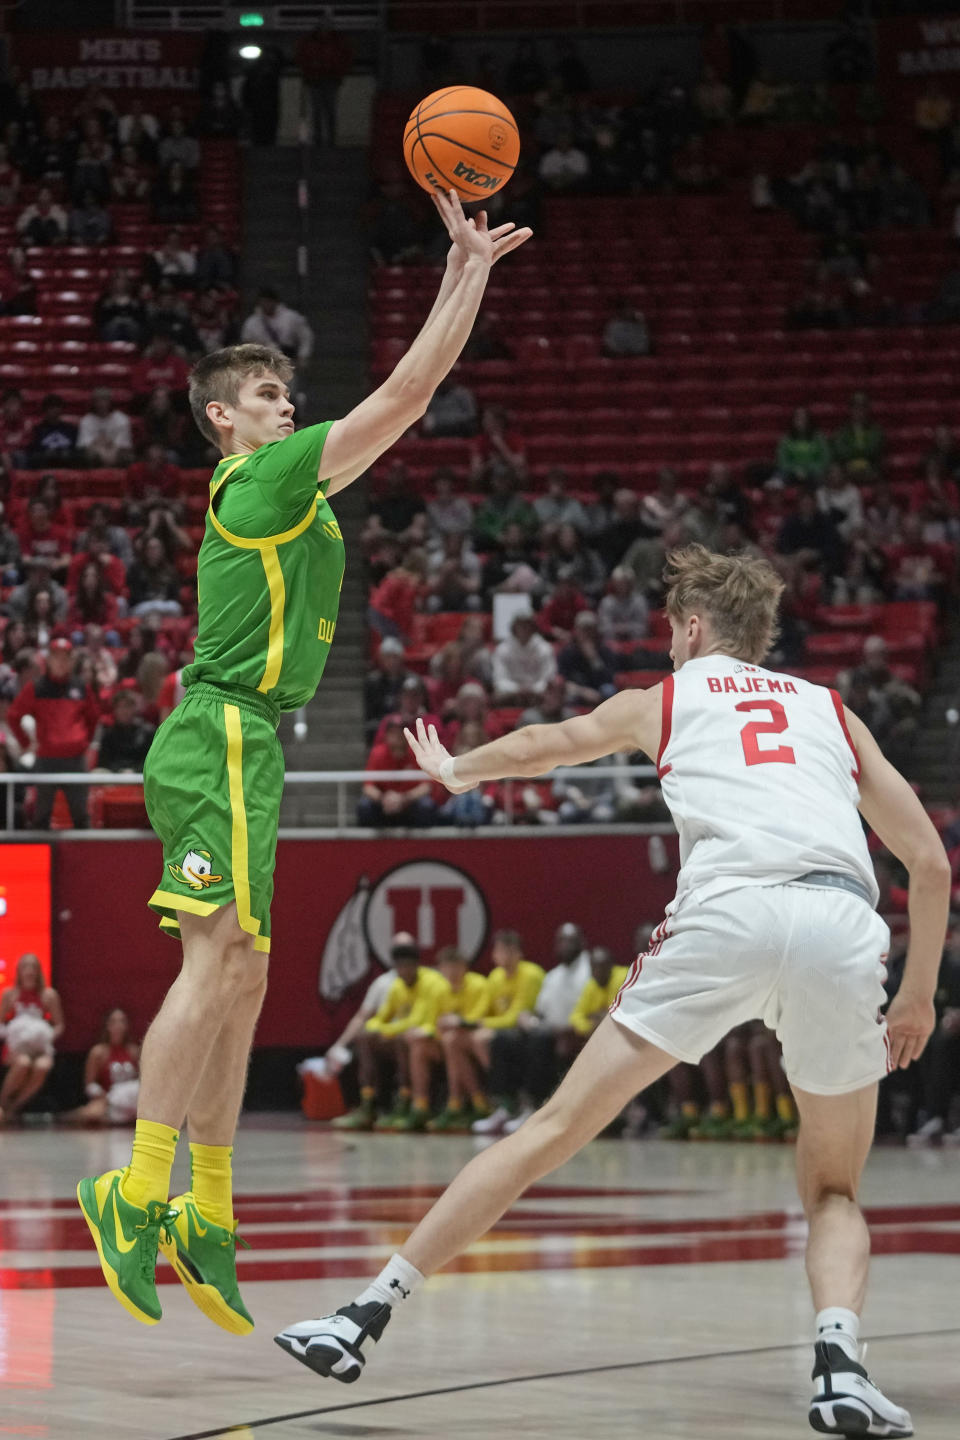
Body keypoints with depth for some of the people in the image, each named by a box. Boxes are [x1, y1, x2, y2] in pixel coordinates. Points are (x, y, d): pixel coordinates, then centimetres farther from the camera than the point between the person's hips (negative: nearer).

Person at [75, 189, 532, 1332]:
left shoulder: (281, 487, 21)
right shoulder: (267, 476, -5)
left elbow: (402, 397, 27)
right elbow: (406, 394, -8)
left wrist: (460, 270, 26)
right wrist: (471, 274, -3)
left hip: (235, 742, 10)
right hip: (226, 736, -10)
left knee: (236, 980, 7)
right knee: (219, 966, -16)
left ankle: (207, 1216, 7)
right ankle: (138, 1191, -18)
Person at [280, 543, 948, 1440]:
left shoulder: (665, 700, 27)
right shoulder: (832, 712, 31)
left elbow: (543, 744, 43)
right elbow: (931, 862, 24)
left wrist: (456, 769, 63)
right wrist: (918, 995, 36)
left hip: (727, 912, -1)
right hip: (844, 925, 2)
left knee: (557, 1127, 7)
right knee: (832, 1190, 18)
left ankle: (370, 1313, 6)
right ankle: (839, 1361, -10)